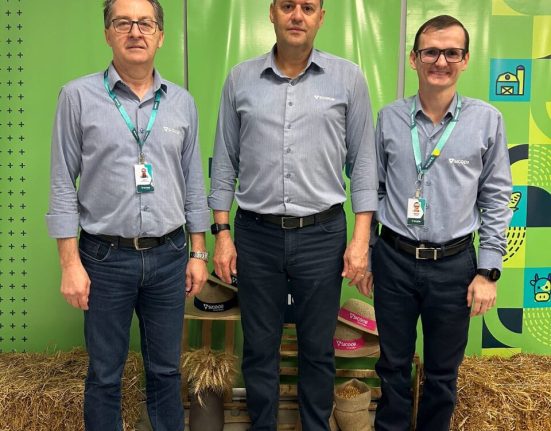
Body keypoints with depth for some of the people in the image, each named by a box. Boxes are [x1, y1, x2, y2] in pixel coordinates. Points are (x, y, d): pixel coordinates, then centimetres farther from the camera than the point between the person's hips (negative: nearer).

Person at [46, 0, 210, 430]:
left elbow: (194, 183, 9)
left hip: (169, 256, 3)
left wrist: (198, 253, 7)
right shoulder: (78, 96, -3)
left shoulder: (182, 101, 5)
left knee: (166, 369, 14)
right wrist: (70, 262, -8)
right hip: (105, 257, -2)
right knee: (105, 373, 10)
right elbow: (63, 185, -3)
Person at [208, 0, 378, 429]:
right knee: (259, 347, 12)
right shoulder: (241, 79, 4)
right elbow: (225, 162, 7)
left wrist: (361, 238, -4)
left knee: (318, 348, 12)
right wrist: (222, 233, 2)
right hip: (256, 235, 1)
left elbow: (363, 162, 1)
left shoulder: (348, 77, 1)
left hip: (322, 235, -1)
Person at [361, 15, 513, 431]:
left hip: (454, 264, 0)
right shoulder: (389, 118, 0)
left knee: (443, 372, 14)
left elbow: (496, 199, 0)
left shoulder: (487, 120, -3)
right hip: (394, 260, 1)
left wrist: (488, 271, -5)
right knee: (394, 364, 14)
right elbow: (373, 189, 7)